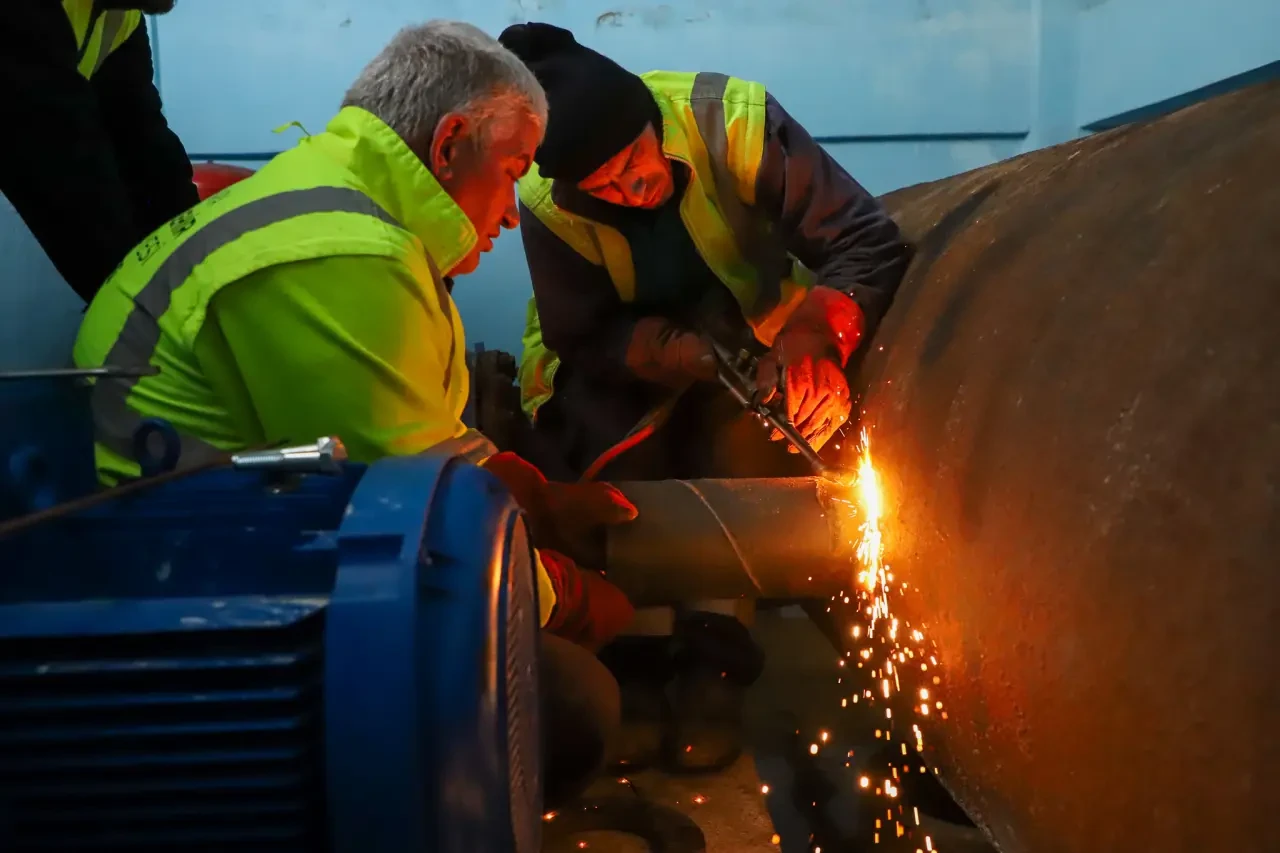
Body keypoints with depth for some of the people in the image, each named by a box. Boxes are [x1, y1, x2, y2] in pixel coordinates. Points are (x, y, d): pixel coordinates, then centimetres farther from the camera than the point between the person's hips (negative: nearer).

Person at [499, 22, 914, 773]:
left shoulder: (735, 120, -27)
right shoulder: (546, 203, -23)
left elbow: (868, 240, -25)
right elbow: (582, 339, -16)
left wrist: (818, 333, -43)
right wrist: (664, 348, -35)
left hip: (747, 334, 0)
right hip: (626, 362, 1)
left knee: (742, 437, -27)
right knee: (620, 464, -25)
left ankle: (713, 659, -17)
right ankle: (631, 659, -10)